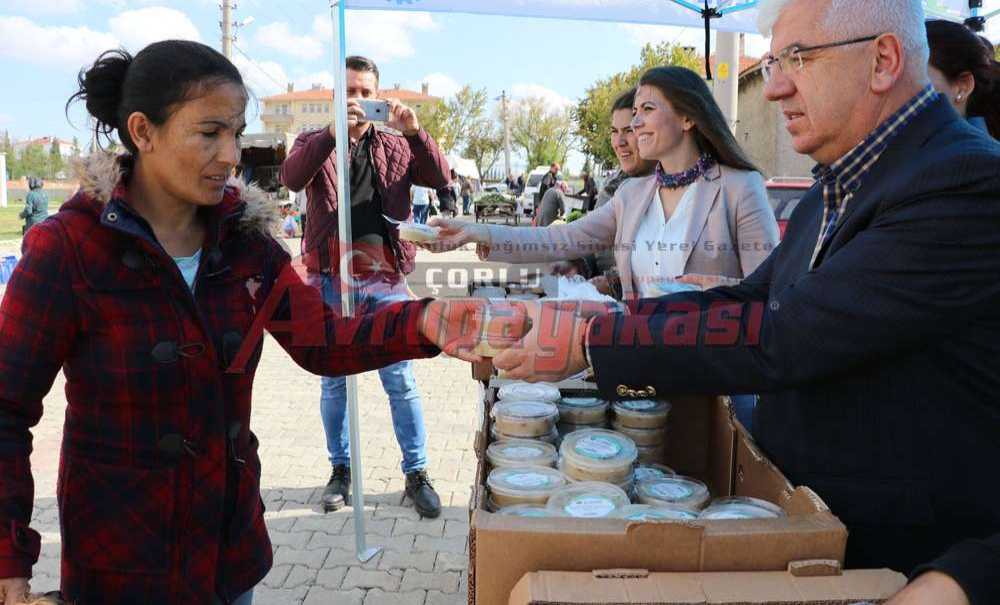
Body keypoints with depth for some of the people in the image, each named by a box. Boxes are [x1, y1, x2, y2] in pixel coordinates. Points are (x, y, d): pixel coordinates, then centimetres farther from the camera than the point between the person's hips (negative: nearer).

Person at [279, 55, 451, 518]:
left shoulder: (396, 147, 9)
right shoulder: (315, 142, 6)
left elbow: (440, 178, -4)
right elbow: (291, 178, -15)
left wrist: (414, 131, -19)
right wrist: (333, 132, -28)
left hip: (385, 281, 0)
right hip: (331, 281, 0)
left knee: (401, 381, 2)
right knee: (334, 381, 10)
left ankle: (416, 473, 13)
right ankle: (341, 469, 25)